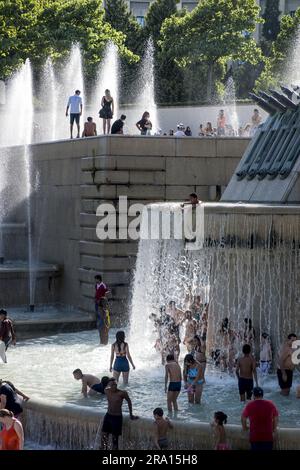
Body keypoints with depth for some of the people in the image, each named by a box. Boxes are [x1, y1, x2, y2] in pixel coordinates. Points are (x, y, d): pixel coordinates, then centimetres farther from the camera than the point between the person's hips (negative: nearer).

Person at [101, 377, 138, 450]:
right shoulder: (107, 391, -3)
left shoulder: (122, 393, -16)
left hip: (117, 417, -5)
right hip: (108, 416, 5)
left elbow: (129, 402, 0)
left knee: (115, 438, 1)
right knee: (104, 437, 4)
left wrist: (131, 415, 7)